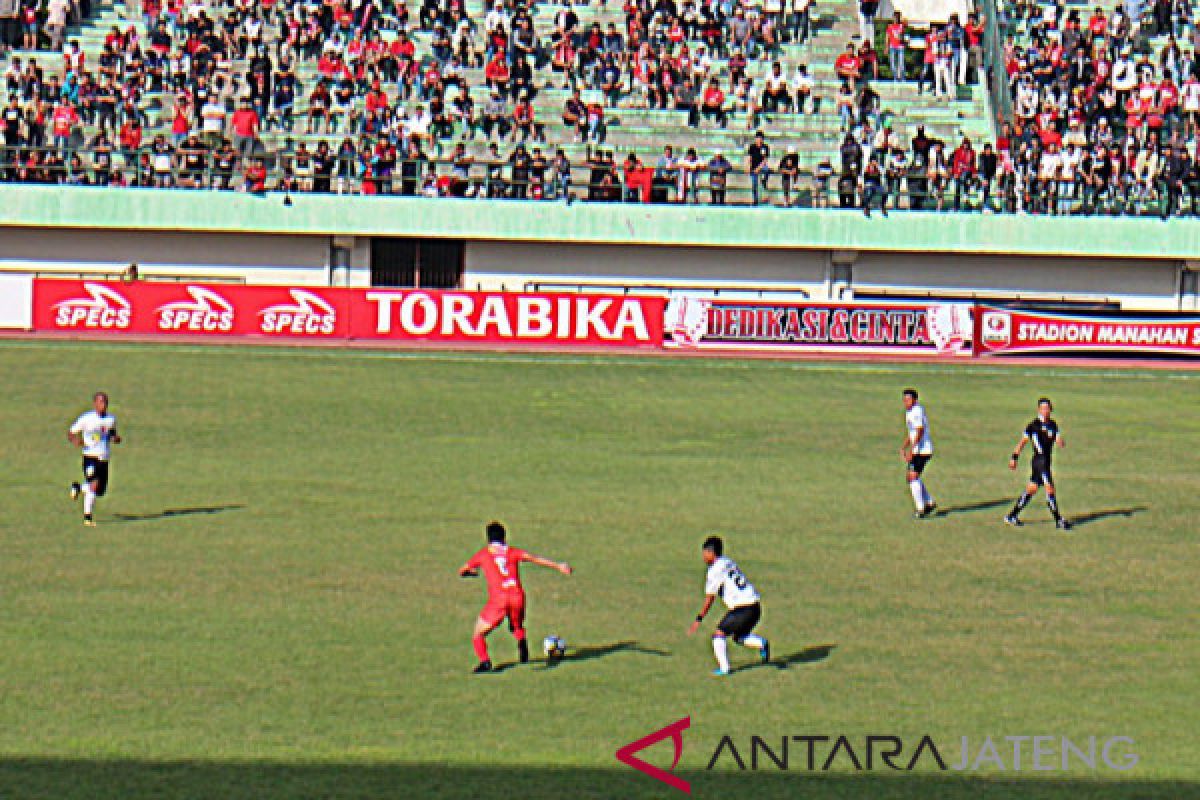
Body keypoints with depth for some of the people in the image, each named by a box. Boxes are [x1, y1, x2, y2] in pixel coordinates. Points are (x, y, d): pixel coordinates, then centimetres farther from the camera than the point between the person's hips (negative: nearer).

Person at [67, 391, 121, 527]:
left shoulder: (111, 419, 10)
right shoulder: (86, 418, -4)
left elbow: (113, 435, 23)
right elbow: (71, 433, 2)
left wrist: (116, 438, -2)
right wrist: (76, 441, -20)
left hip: (104, 459, 5)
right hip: (91, 456, -5)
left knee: (101, 491, 8)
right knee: (94, 485, -21)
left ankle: (78, 487, 39)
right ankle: (88, 518, -6)